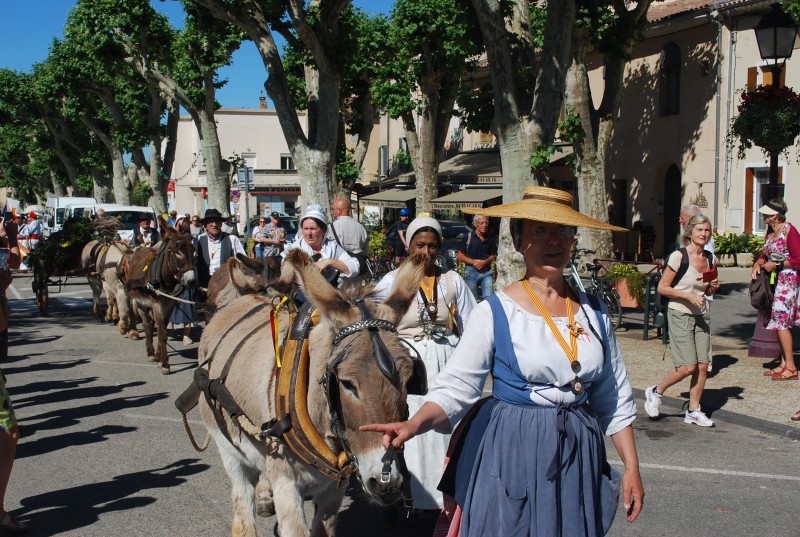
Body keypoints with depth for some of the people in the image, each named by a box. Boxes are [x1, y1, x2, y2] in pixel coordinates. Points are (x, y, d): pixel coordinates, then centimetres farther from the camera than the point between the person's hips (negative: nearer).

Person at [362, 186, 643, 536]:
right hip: (510, 453, -4)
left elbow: (614, 399, 9)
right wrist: (414, 424, -32)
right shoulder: (494, 312, -9)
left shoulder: (594, 314, 3)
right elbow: (455, 388, -14)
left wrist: (632, 467, 6)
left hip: (579, 457, 4)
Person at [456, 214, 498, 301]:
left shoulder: (490, 239, 6)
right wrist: (473, 262, -15)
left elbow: (494, 255, 13)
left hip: (486, 272, 2)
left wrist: (485, 262, -8)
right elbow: (459, 256, -2)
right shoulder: (467, 238, -3)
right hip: (471, 271, -2)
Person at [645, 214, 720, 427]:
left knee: (702, 366, 1)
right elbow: (662, 287, -11)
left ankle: (693, 411, 14)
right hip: (680, 314, -6)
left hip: (702, 315, 6)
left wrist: (714, 287, -2)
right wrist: (688, 295, -20)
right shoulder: (678, 256, -12)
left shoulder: (710, 258, 6)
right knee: (688, 367, -10)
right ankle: (655, 392, 13)